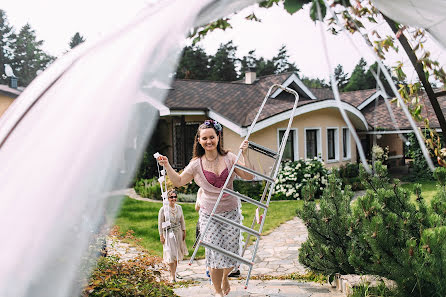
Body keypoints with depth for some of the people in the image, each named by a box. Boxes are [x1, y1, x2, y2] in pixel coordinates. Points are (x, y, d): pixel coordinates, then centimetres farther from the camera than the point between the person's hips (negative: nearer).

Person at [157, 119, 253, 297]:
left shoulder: (229, 158, -3)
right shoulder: (196, 164, -3)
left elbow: (248, 176, -5)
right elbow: (178, 181, 8)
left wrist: (244, 155, -15)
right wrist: (167, 166, -6)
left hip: (231, 212, 1)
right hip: (209, 215, -1)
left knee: (231, 253, 6)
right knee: (214, 253, -3)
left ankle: (225, 277, 40)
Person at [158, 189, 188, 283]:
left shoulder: (179, 208, 2)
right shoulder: (163, 209, -12)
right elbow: (160, 223, -7)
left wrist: (184, 232, 10)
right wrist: (161, 236, -8)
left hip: (178, 233, 4)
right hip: (168, 234, -4)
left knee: (177, 253, 10)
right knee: (171, 254, -7)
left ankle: (172, 269, 32)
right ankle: (172, 275, 2)